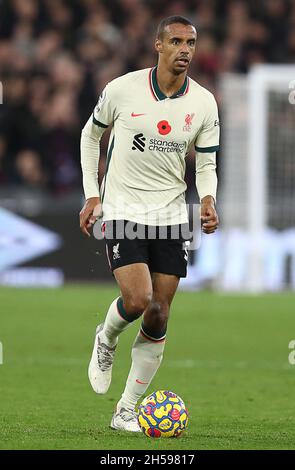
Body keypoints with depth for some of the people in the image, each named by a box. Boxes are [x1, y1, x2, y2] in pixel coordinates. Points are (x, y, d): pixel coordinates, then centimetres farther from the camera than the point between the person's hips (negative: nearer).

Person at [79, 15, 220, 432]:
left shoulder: (204, 104, -2)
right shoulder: (123, 89, -8)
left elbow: (206, 164, 7)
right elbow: (91, 135, 8)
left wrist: (207, 200, -14)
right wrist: (91, 195, 3)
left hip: (170, 212, 3)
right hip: (122, 209, -3)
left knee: (158, 317, 1)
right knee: (137, 299, -21)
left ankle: (126, 411, 12)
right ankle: (106, 341, 14)